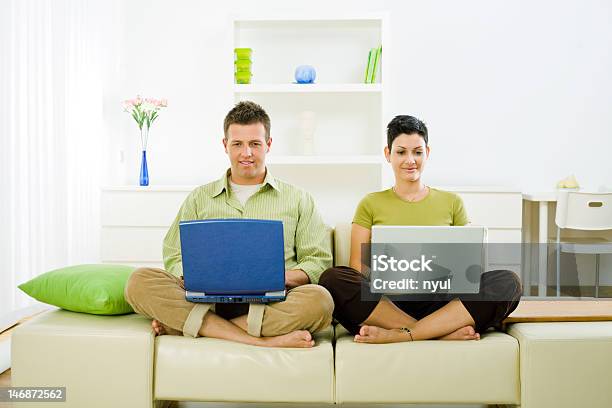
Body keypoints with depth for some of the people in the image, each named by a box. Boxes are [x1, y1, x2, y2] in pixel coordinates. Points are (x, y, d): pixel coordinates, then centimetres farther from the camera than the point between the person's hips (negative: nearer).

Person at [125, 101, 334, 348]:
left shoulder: (297, 200, 17)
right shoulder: (200, 198, 21)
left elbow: (318, 261, 10)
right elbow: (175, 257, 15)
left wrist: (281, 277, -11)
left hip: (269, 303, 0)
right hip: (208, 298, 1)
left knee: (319, 300, -35)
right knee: (140, 282, -24)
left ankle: (180, 324, -26)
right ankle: (260, 340, -31)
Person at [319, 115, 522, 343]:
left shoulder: (451, 203, 18)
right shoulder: (370, 205, 14)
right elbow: (357, 268, 7)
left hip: (441, 305, 1)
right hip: (386, 304, -1)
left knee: (508, 282, -25)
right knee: (333, 279, -30)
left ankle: (396, 335, -28)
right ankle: (445, 332, -28)